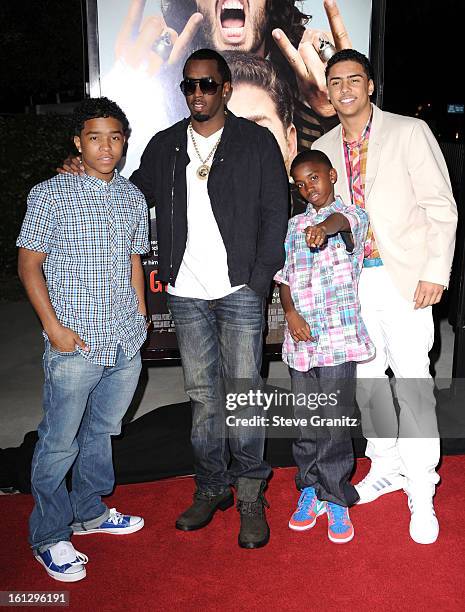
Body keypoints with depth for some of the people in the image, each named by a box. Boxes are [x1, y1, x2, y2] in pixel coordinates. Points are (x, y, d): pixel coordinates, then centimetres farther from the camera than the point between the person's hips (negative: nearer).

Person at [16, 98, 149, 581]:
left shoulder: (133, 198, 10)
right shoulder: (50, 195, -5)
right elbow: (29, 266, -5)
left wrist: (141, 316, 13)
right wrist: (54, 328, -12)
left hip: (126, 343, 5)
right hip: (75, 343, -5)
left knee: (102, 431, 19)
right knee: (60, 442, 5)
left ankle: (89, 512, 39)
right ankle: (49, 537, 24)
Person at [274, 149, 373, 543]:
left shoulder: (353, 214, 2)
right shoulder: (294, 227, 15)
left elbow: (343, 222, -23)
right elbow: (284, 277, 14)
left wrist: (325, 226, -47)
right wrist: (290, 313, -3)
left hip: (339, 337, -4)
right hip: (300, 338, 4)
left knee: (336, 421, 0)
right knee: (305, 419, 11)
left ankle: (335, 499, 17)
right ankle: (309, 490, 27)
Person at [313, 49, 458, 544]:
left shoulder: (410, 132, -1)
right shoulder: (323, 149, 11)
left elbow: (441, 208, -5)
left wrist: (435, 273, -12)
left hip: (404, 279, -4)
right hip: (351, 281, 5)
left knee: (412, 382, -7)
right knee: (366, 378, 12)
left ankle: (421, 492, 9)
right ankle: (387, 465, 31)